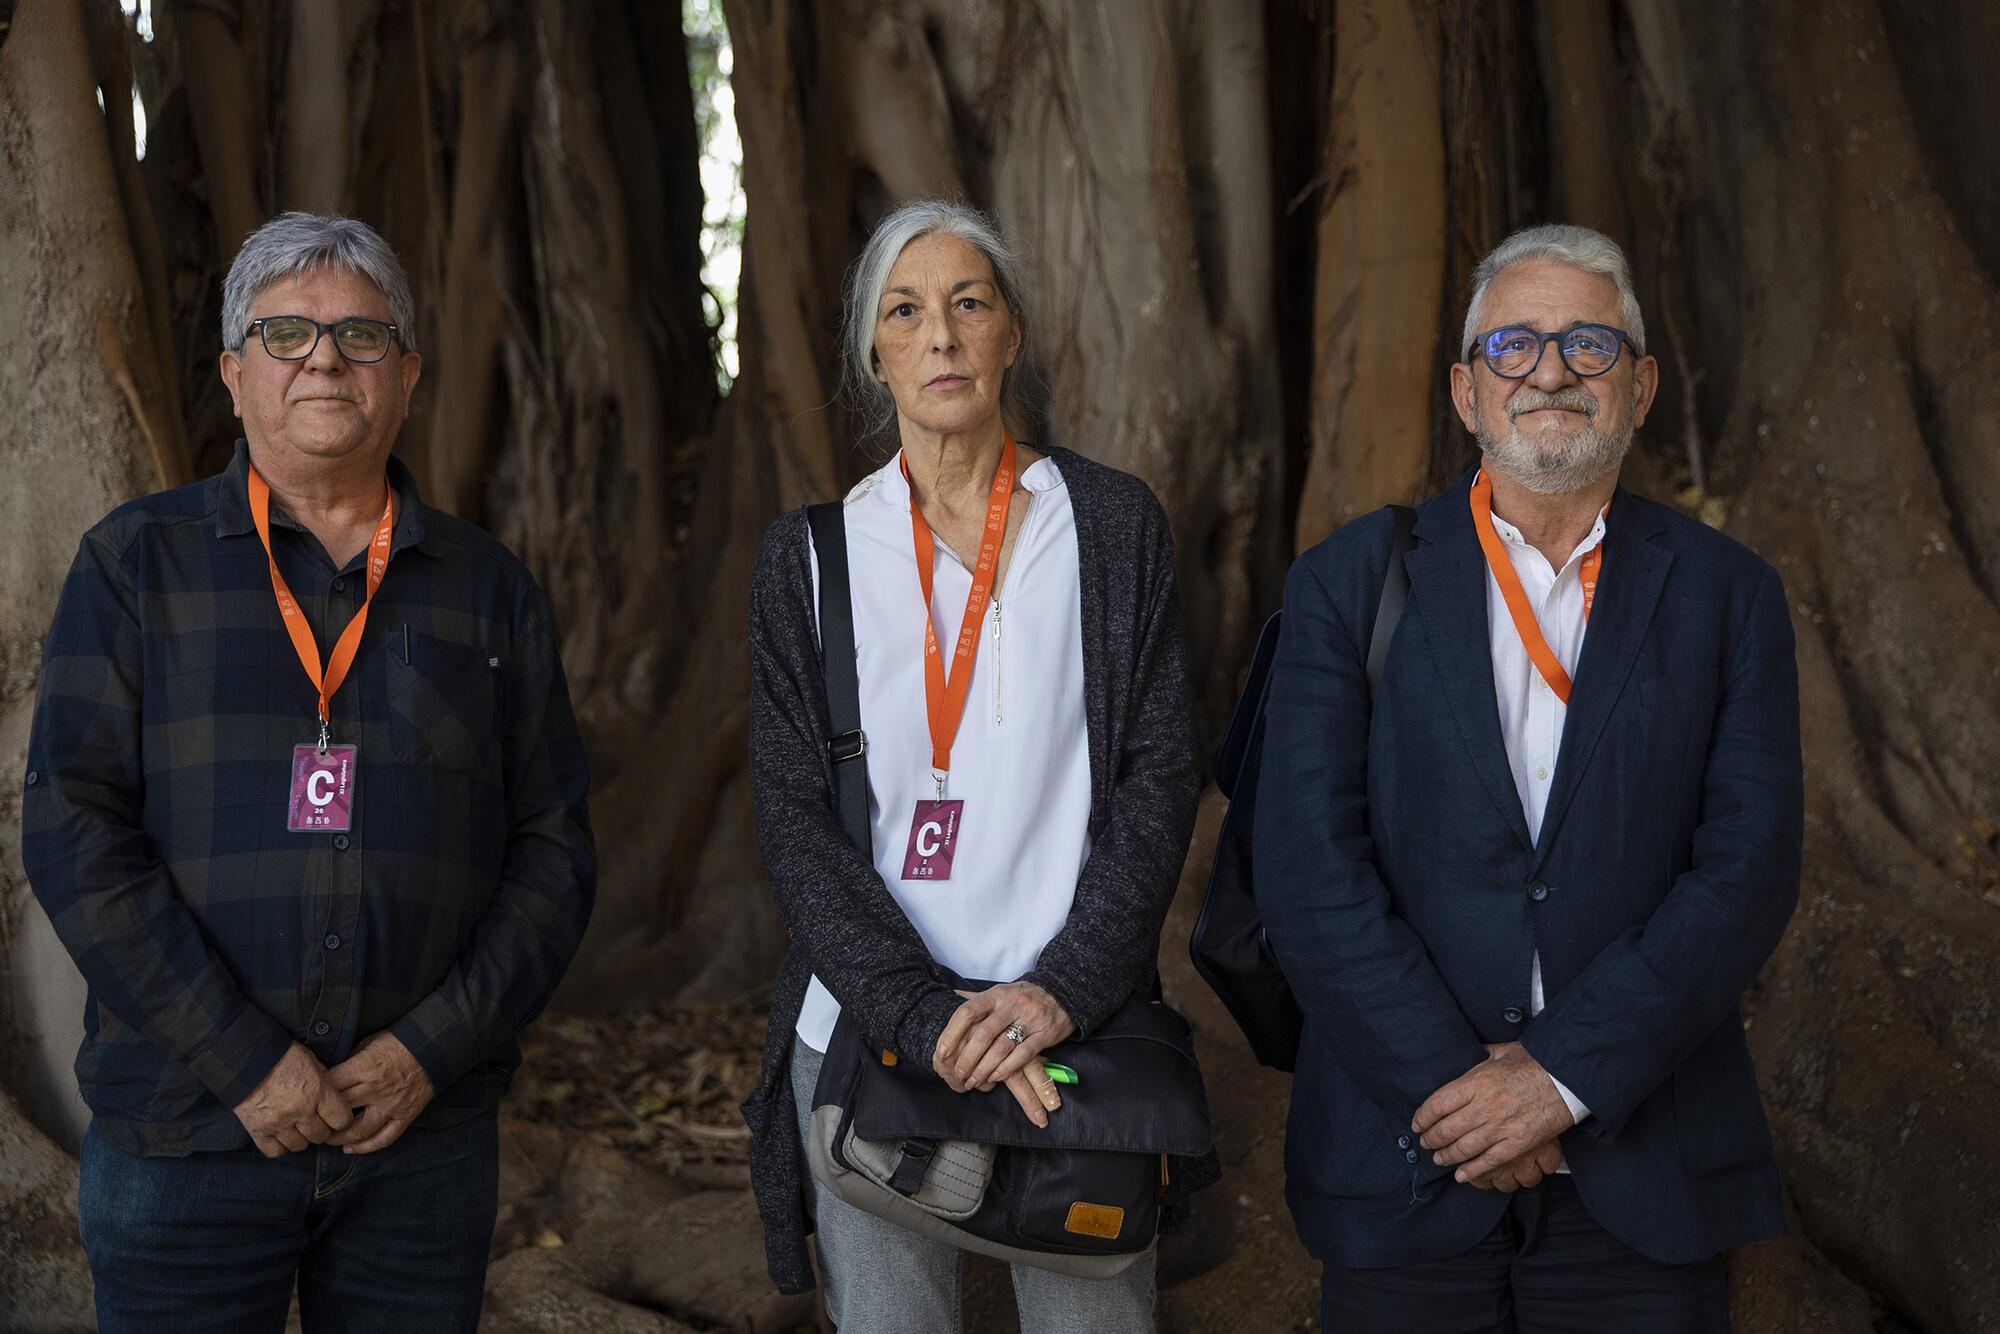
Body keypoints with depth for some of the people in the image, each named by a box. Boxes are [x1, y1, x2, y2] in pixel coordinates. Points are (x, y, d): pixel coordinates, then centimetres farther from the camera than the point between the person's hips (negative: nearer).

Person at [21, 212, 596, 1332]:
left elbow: (556, 852, 6)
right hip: (186, 1134, -1)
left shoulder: (490, 590, 8)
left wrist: (432, 1049, -8)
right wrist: (248, 1062, -13)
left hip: (428, 1132, 2)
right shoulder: (137, 564, 2)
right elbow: (73, 832, -6)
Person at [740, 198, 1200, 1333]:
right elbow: (795, 818, 0)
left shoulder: (1113, 526, 4)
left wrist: (1066, 988, -13)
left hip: (1072, 1031, 0)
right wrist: (924, 1012, -13)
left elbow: (1160, 775, 0)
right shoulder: (811, 555, 5)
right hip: (866, 1030, 1)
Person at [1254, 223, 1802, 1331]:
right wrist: (1457, 1090, -12)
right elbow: (1310, 875, -6)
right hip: (1403, 1168, 0)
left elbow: (1749, 868, -5)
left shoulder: (1728, 597, 5)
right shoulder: (1349, 585, 2)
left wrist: (1566, 1074, -14)